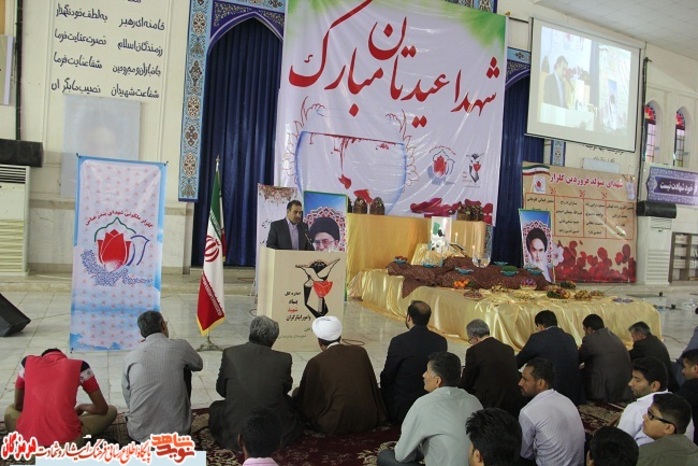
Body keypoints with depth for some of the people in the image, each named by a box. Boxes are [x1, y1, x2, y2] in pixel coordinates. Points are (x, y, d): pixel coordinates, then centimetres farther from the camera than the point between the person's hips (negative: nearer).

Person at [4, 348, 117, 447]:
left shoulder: (27, 362, 15)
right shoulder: (79, 366, 9)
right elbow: (102, 408, 14)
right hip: (67, 443, -3)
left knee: (10, 410, 36)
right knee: (111, 411, 23)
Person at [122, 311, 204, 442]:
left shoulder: (129, 357, -1)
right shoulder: (181, 346, -6)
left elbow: (128, 399, 10)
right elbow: (199, 365, 16)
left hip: (140, 433, 4)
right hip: (177, 430, -3)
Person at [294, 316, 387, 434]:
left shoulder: (316, 363, -9)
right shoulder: (360, 351, 0)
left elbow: (306, 398, 4)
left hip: (335, 425, -3)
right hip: (368, 421, 4)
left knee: (297, 392, 14)